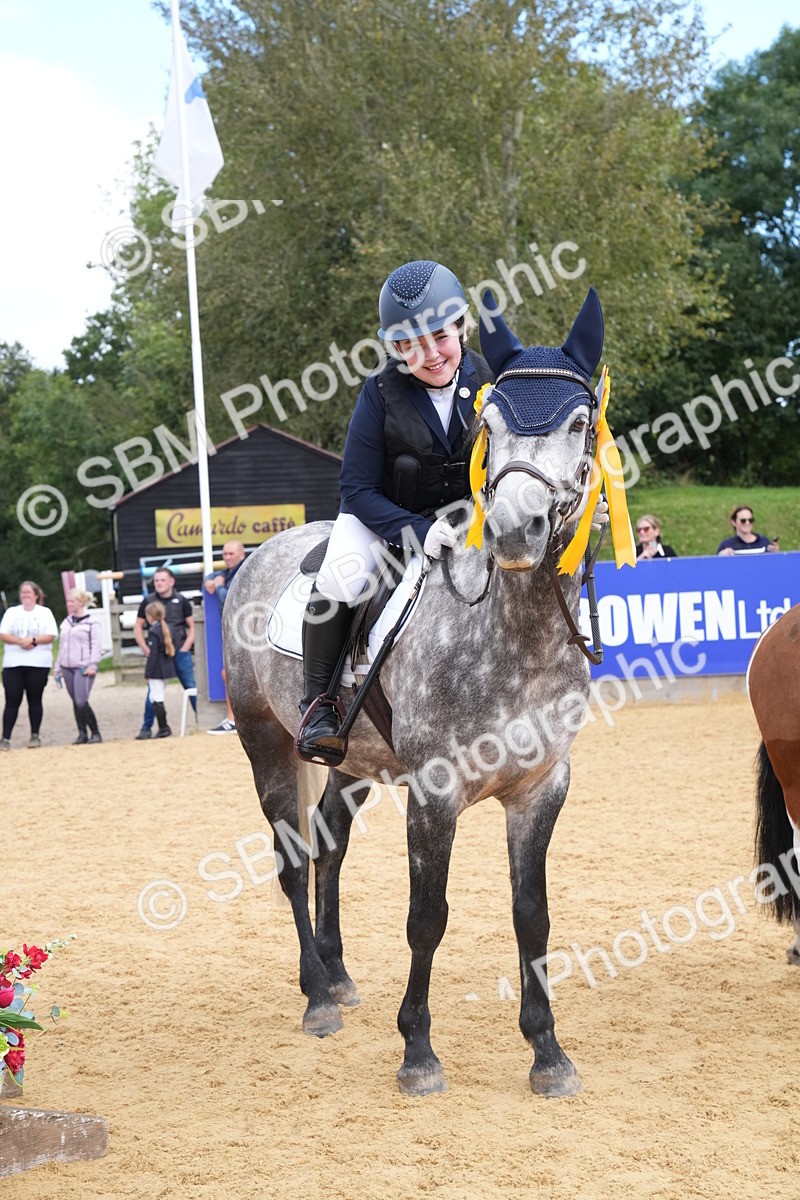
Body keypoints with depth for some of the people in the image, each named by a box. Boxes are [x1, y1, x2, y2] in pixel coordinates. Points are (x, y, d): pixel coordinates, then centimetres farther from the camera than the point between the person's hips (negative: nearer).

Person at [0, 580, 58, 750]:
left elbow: (51, 636, -4)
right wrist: (20, 641, -16)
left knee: (35, 700, 6)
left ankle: (35, 736, 14)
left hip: (38, 664, -1)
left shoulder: (45, 613, 5)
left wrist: (33, 640, -18)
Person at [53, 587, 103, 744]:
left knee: (81, 702, -15)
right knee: (75, 703, 7)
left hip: (83, 668, -7)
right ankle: (82, 734, 13)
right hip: (67, 667, 7)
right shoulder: (66, 622, 15)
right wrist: (57, 667, 19)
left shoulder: (91, 623, -5)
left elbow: (96, 645, -8)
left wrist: (92, 665, -16)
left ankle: (95, 733, -5)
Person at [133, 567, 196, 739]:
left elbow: (192, 627, 7)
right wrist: (147, 651, -1)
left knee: (192, 688, 0)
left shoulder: (181, 601, 3)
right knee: (153, 692, -3)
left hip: (180, 653, 0)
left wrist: (185, 648, -4)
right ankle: (146, 728, 3)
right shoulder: (148, 601, 3)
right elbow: (138, 628, 9)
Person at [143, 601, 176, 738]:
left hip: (157, 670, -9)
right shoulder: (166, 629, 11)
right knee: (159, 698, 17)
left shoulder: (153, 632, -15)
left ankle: (163, 728, -6)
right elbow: (172, 651, 16)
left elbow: (152, 654, -17)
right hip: (167, 669, 9)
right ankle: (164, 728, 19)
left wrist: (147, 672, -14)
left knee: (156, 699, -4)